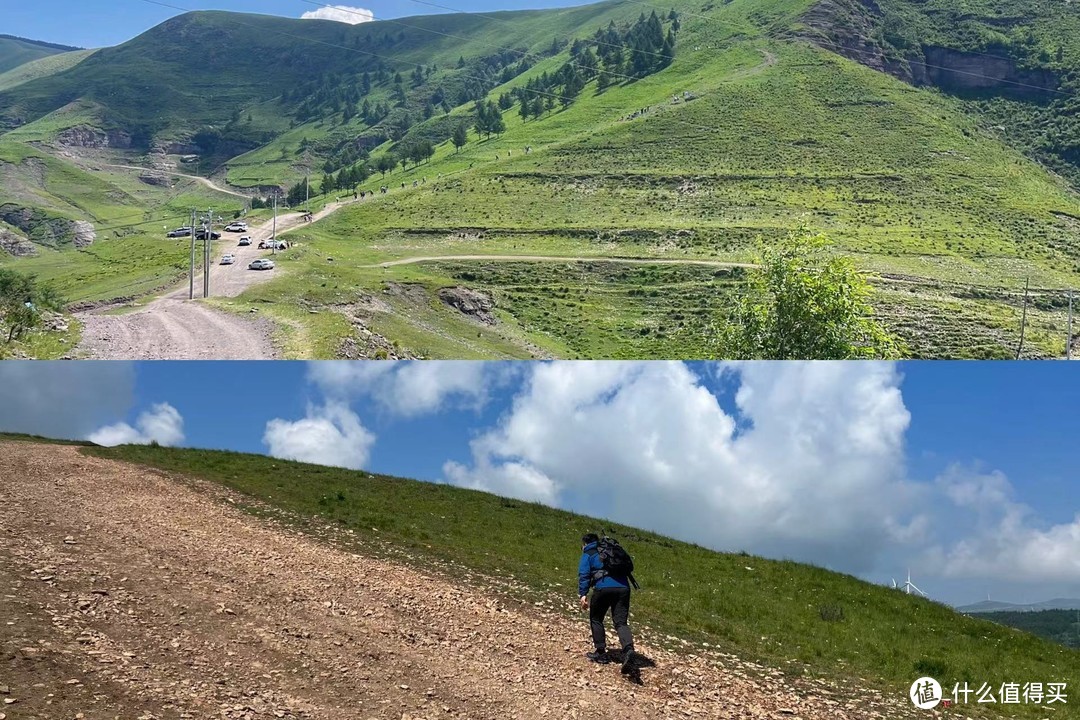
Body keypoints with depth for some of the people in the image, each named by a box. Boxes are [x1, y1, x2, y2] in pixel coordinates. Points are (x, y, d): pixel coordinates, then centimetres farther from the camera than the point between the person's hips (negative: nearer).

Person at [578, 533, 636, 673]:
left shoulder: (588, 554, 14)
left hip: (603, 587, -4)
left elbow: (584, 574, -1)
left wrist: (583, 594, -6)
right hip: (623, 587, 4)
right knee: (621, 622, 0)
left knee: (596, 619, 17)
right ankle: (628, 649, -26)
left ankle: (601, 652, 16)